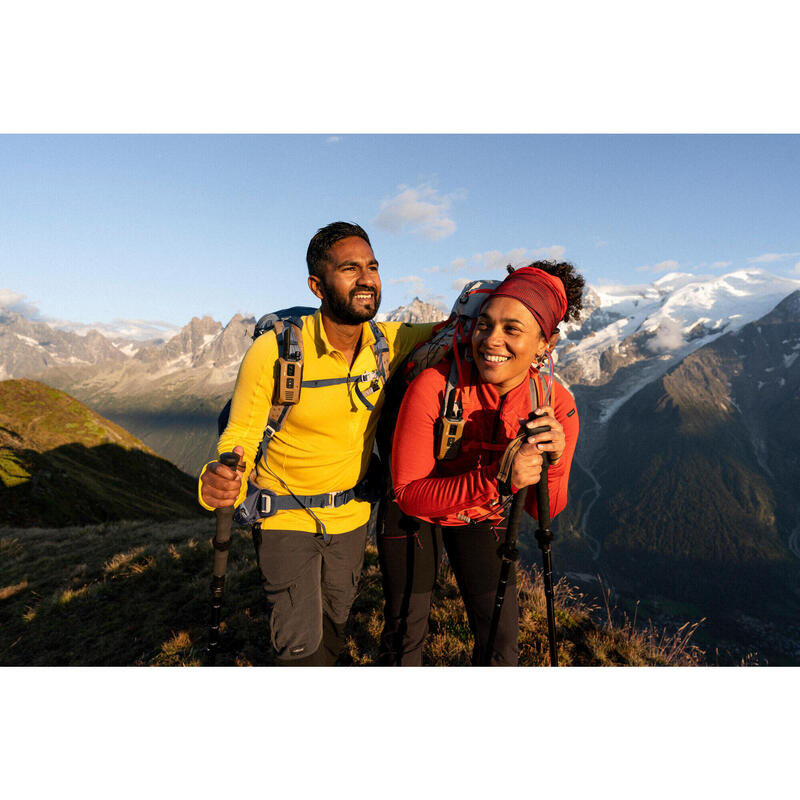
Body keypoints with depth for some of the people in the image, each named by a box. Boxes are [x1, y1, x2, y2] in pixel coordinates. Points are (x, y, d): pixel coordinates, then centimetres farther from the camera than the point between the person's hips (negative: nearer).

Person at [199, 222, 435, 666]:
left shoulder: (388, 342, -12)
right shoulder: (272, 352, -24)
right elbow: (239, 439, -18)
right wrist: (219, 480, -40)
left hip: (351, 516, 4)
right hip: (285, 517, -4)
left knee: (335, 620, 24)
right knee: (301, 645, 4)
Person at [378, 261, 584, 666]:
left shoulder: (556, 404, -21)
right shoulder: (434, 385, -32)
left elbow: (542, 511, -12)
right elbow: (408, 493, -30)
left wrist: (553, 463, -34)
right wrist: (497, 479, -43)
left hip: (483, 517, 3)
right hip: (415, 511, -2)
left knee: (501, 636, 9)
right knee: (406, 630, 11)